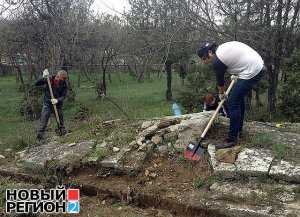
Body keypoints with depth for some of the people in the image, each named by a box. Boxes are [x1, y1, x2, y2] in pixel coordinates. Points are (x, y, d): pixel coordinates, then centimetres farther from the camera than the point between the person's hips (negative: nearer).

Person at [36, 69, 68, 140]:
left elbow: (63, 96, -11)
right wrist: (44, 78, -26)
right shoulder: (49, 79, -11)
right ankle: (39, 136, 3)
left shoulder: (64, 85, -9)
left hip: (58, 105, 1)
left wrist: (57, 100, -31)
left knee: (60, 120, 13)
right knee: (43, 120, -4)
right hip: (47, 103, -1)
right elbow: (36, 84, -10)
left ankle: (64, 132, 31)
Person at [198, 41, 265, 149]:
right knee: (238, 97, 21)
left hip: (251, 72, -10)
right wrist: (236, 74, 28)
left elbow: (220, 80, 2)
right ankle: (238, 129, 33)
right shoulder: (222, 47, 12)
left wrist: (221, 93, 20)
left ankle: (232, 139, -1)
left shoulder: (217, 61, -13)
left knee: (233, 103, -7)